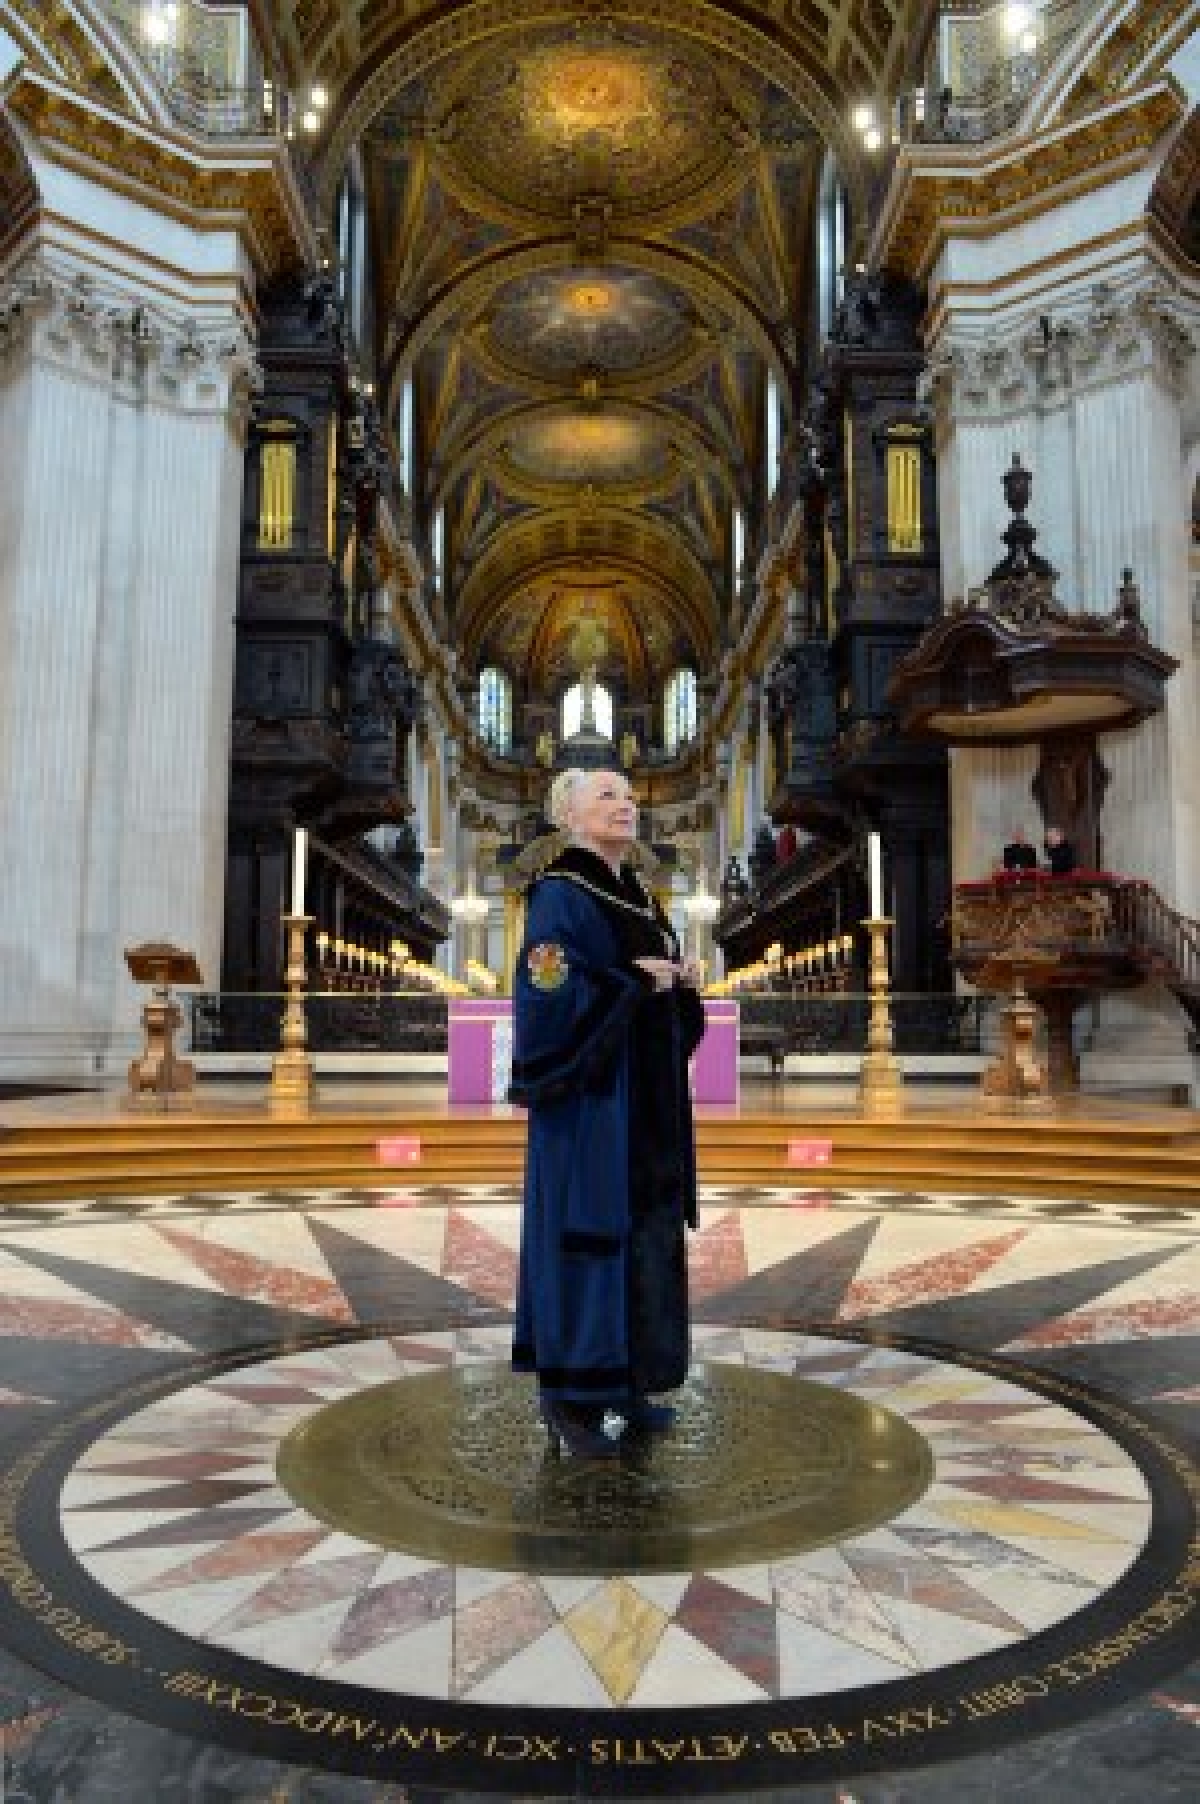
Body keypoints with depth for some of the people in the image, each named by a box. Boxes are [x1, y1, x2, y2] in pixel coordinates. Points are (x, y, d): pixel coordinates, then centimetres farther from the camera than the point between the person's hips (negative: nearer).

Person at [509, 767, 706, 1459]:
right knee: (586, 1235, -4)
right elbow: (551, 994, -21)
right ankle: (569, 1397, 9)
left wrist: (684, 981, 0)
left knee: (646, 1236, 12)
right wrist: (636, 980, -19)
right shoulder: (560, 895, -10)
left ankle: (629, 1381, 24)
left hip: (648, 1103, 8)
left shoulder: (639, 898, 15)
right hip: (591, 1101, -8)